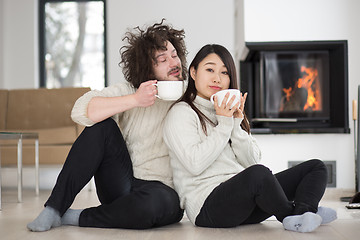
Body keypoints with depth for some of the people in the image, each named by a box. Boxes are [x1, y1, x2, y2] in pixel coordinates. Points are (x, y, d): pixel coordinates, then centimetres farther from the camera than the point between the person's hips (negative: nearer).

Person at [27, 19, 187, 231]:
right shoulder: (128, 90, 3)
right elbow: (81, 111, -16)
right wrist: (135, 100, -23)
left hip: (166, 191, -1)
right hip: (122, 186, 2)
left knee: (153, 201, -39)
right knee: (101, 126, -20)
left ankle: (77, 218, -14)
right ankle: (54, 209, -17)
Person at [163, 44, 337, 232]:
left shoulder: (231, 111, 24)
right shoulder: (181, 113, 1)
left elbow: (251, 161, 11)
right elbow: (195, 164, -15)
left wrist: (236, 123, -2)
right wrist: (224, 124, -10)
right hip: (208, 206, -8)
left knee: (315, 167, -2)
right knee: (258, 174, -39)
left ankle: (302, 212, -32)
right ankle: (290, 214, -13)